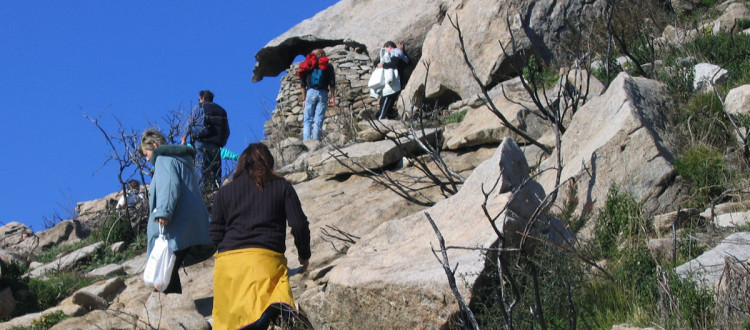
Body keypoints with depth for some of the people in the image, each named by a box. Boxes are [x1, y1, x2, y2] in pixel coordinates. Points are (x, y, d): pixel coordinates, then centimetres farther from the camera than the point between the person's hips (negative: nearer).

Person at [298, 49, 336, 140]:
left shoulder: (308, 66, 13)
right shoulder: (328, 66, 9)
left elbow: (303, 84, 11)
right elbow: (332, 83, 3)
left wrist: (304, 99, 15)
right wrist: (333, 98, 6)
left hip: (311, 92, 1)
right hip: (323, 93, -1)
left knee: (307, 119, 2)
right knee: (318, 120, -1)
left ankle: (306, 140, -12)